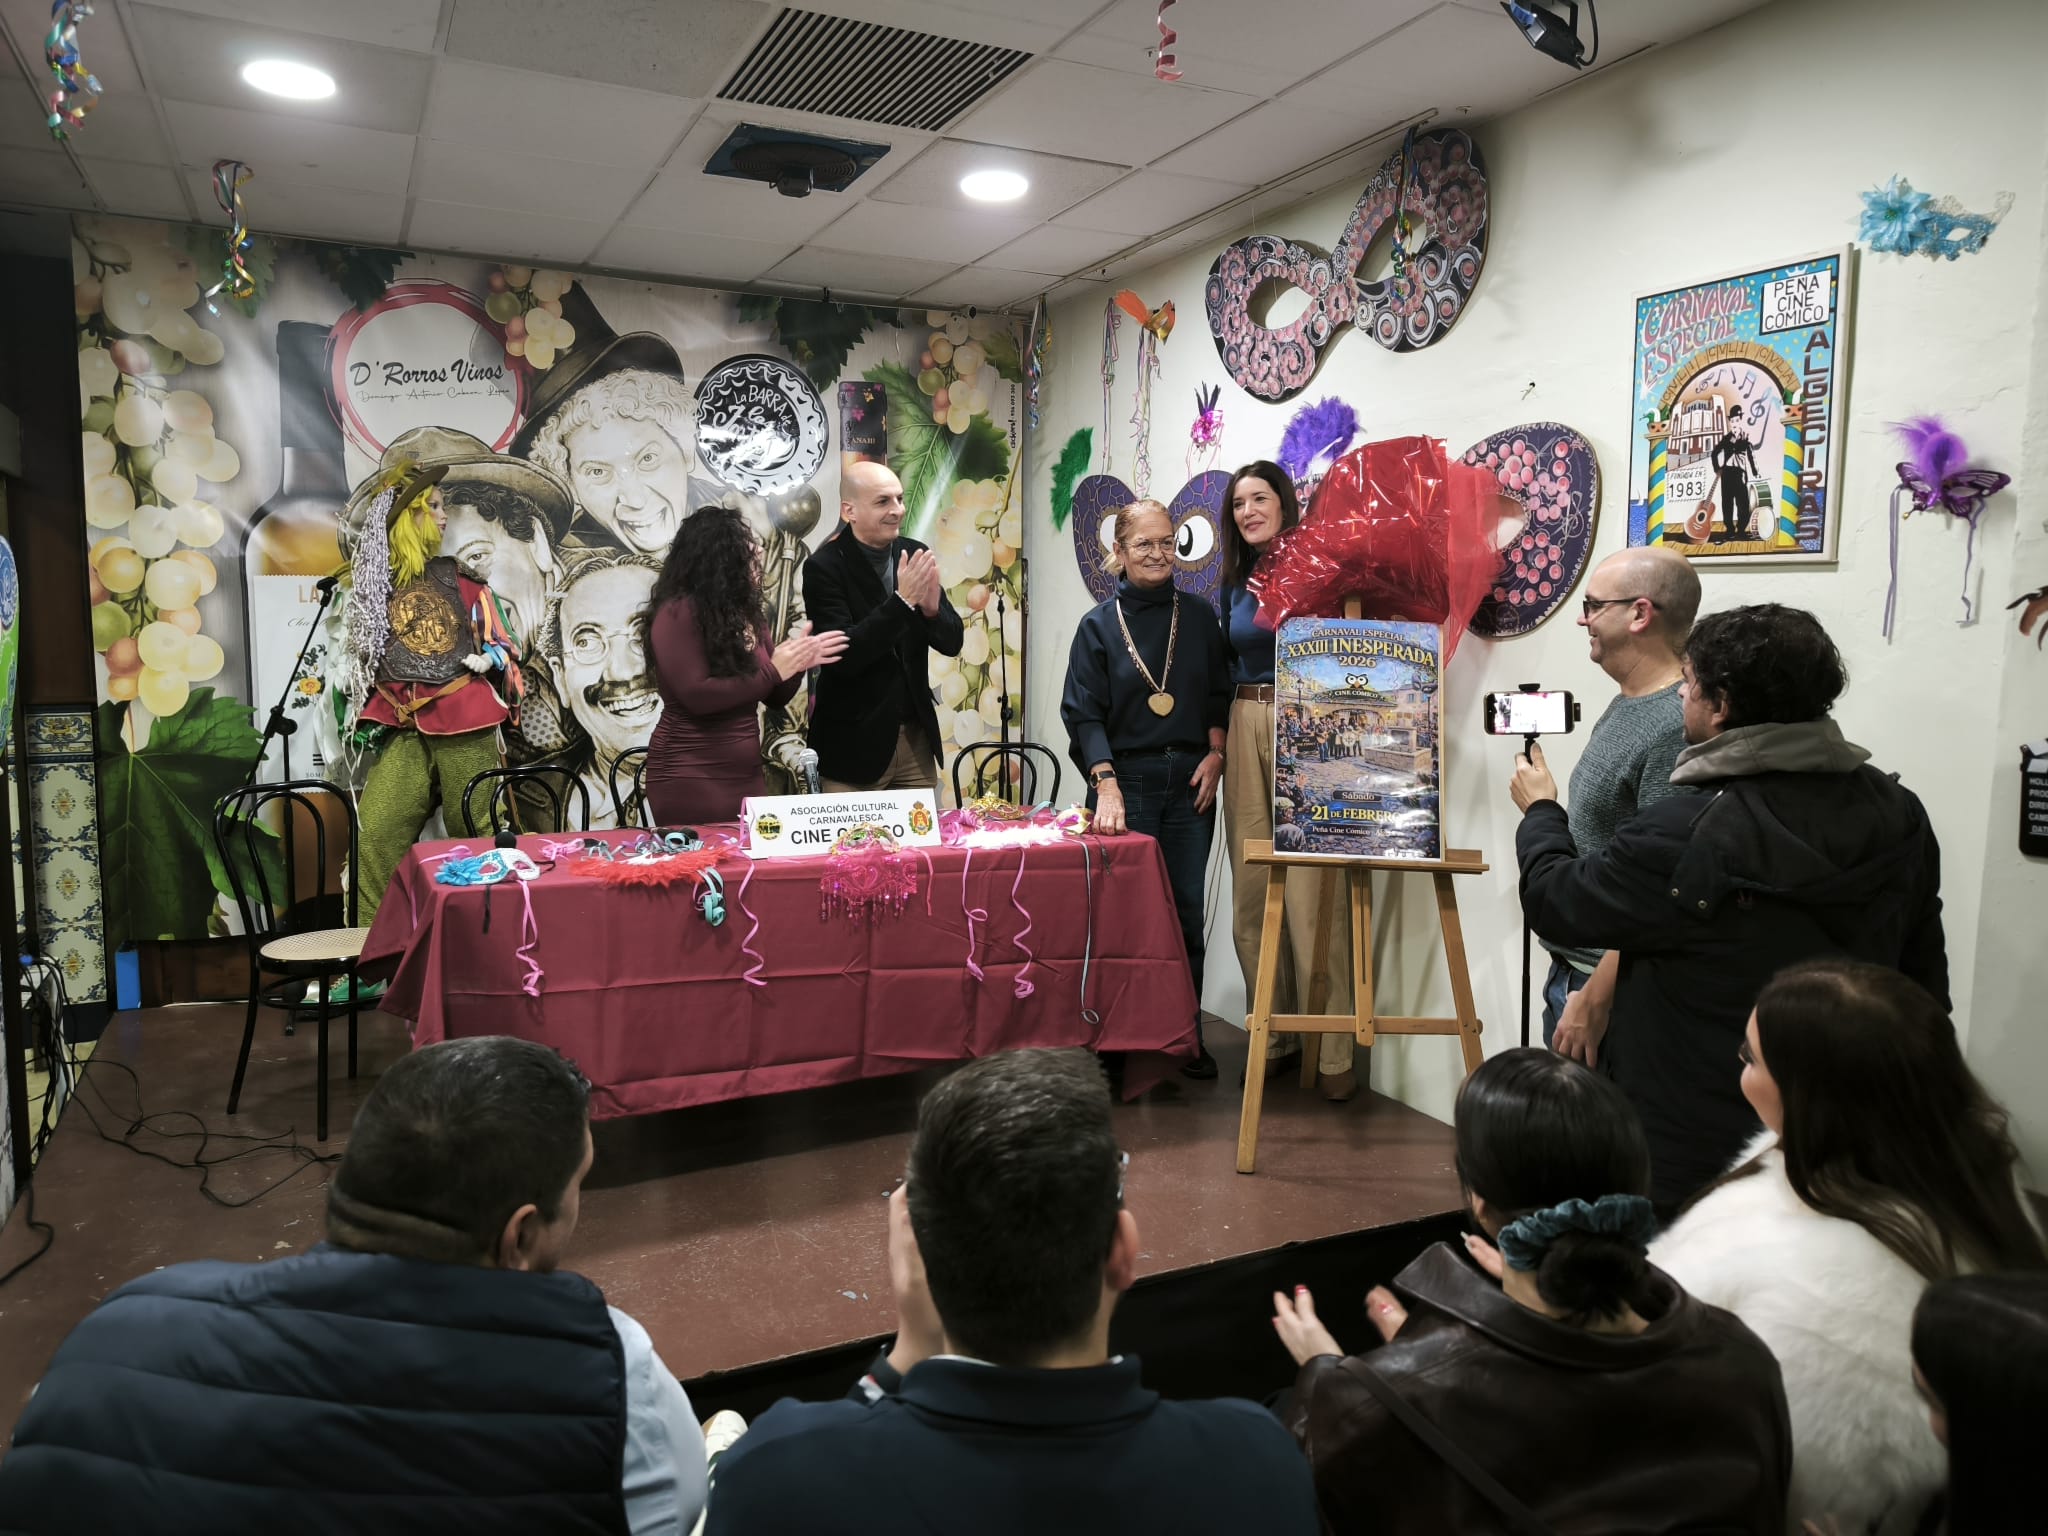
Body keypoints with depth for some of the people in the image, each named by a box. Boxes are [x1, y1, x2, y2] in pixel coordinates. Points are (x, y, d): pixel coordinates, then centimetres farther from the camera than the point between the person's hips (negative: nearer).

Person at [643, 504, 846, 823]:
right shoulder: (679, 613, -12)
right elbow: (696, 696, -21)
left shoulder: (745, 613, 11)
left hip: (745, 776, 8)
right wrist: (773, 671, -17)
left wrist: (795, 665, -5)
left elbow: (775, 699, 16)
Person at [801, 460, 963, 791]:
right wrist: (903, 600, -27)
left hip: (917, 736, 5)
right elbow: (843, 656, -20)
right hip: (854, 744, -5)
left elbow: (953, 642, 3)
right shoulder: (824, 567, -12)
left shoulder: (915, 555, 2)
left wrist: (931, 608, -19)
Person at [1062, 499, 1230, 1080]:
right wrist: (1106, 785, -16)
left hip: (1190, 781, 2)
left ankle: (1186, 1034, 15)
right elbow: (1084, 714, -5)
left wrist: (1215, 755, -2)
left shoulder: (1199, 617, 9)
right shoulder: (1099, 626, 2)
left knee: (1187, 912, 4)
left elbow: (1220, 695, 13)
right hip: (1127, 781, -2)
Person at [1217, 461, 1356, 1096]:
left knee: (1311, 890, -8)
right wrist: (1218, 747, 14)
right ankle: (1271, 1035, 19)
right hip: (1245, 728, 6)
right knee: (1250, 889, 7)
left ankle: (1334, 1052, 2)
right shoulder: (1236, 582, 16)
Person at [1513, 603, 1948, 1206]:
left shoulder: (1686, 838, -27)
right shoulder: (1900, 815, -4)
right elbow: (1925, 981, 6)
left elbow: (1552, 901, -11)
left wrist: (1540, 811, 9)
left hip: (1686, 1155, -6)